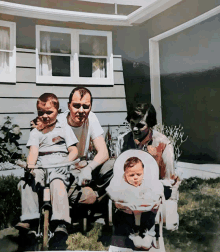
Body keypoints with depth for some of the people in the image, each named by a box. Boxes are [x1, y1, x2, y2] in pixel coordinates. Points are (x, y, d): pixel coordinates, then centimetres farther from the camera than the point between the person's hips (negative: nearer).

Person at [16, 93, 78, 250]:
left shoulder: (64, 129, 17)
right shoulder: (35, 132, 21)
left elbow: (74, 151, 9)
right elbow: (33, 151, 4)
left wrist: (66, 161, -13)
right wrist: (30, 166, -18)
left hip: (59, 163, -3)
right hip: (40, 164, 3)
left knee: (57, 182, -35)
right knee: (25, 182, -28)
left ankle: (61, 224, -42)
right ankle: (31, 221, -28)